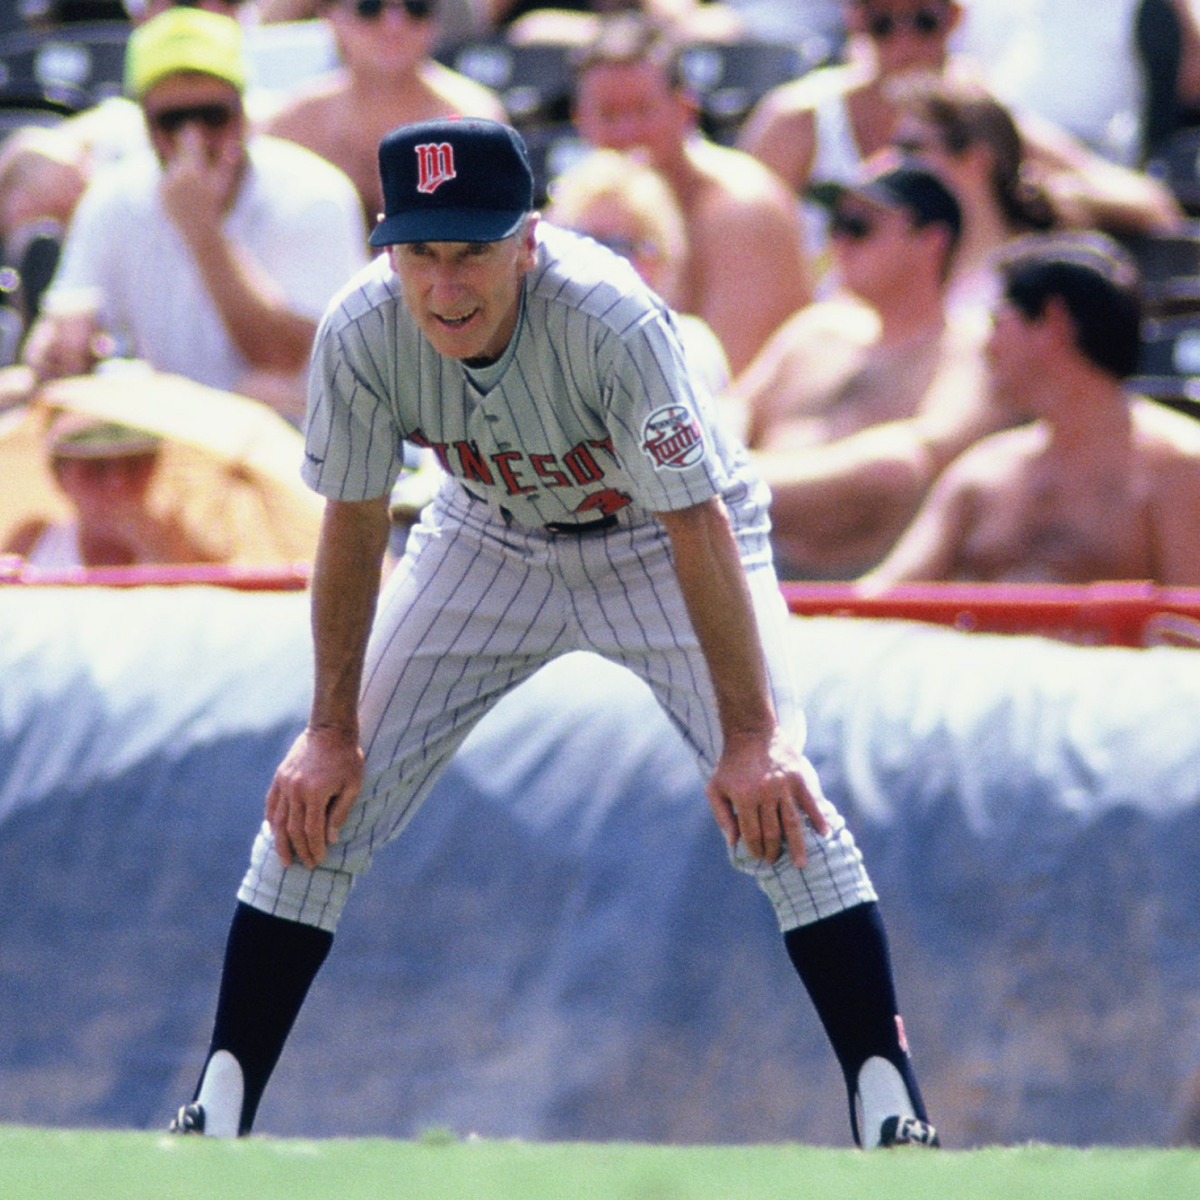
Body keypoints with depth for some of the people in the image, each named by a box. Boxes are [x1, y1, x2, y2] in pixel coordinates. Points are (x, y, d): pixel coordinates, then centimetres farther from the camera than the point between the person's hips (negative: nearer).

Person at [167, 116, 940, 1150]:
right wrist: (332, 733, -8)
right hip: (491, 540, 4)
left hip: (661, 545, -4)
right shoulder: (362, 333, -26)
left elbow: (698, 529, -32)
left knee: (776, 803, -21)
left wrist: (751, 739, -34)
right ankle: (221, 1106, 4)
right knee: (316, 799, -5)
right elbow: (352, 532, -12)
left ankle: (890, 1112, -17)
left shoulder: (614, 320, -37)